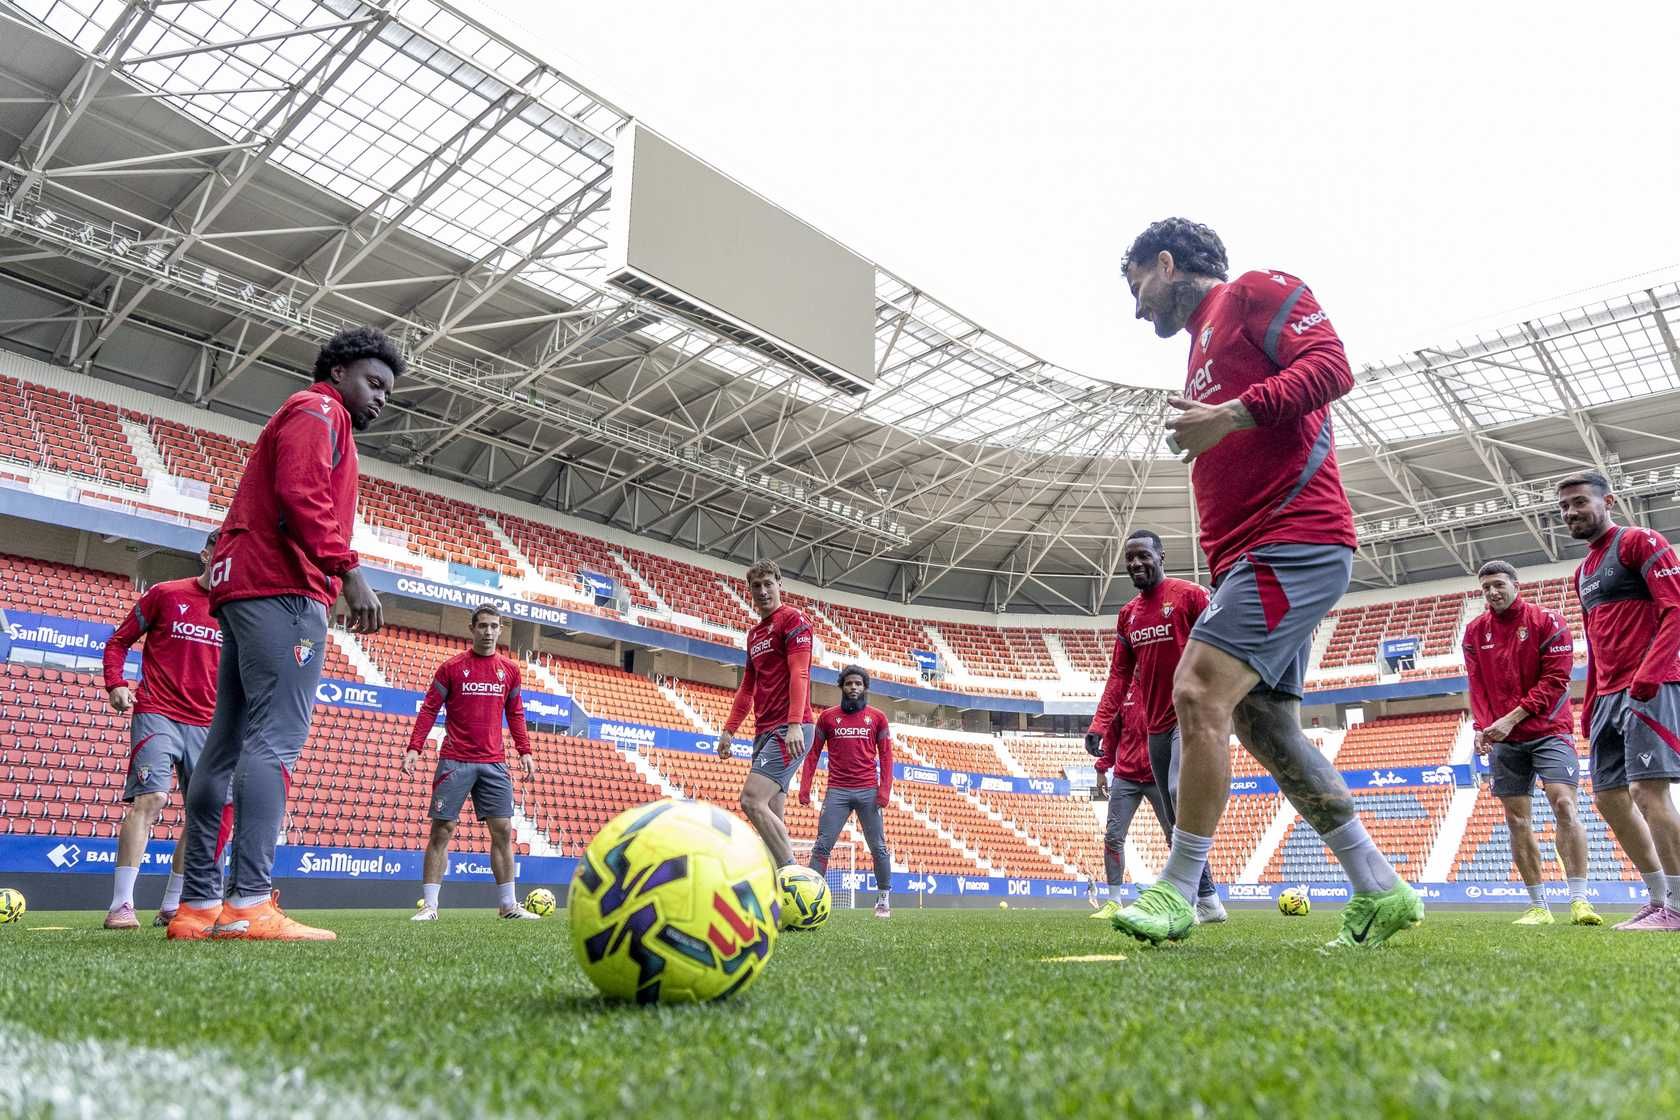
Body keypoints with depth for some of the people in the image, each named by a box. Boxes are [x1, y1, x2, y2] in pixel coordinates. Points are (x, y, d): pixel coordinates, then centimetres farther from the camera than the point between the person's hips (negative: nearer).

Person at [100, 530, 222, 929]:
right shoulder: (165, 594, 2)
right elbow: (119, 641, 7)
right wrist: (115, 684, -8)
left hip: (208, 725, 4)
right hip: (158, 714, -4)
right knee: (151, 797, -17)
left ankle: (172, 907, 16)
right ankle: (121, 905, -12)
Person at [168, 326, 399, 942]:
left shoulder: (304, 418, 32)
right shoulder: (319, 410, 2)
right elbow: (301, 495, -15)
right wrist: (349, 570, -20)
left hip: (245, 588, 11)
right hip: (282, 588, -10)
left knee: (226, 746, 5)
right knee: (276, 740, -17)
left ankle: (197, 907, 7)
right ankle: (250, 905, -24)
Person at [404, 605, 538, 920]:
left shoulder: (510, 670, 10)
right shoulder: (452, 667, 1)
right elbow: (429, 710, 2)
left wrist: (525, 752, 9)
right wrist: (414, 748, -7)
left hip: (494, 763, 3)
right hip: (455, 761, -3)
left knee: (503, 830, 1)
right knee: (441, 830, -2)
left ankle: (508, 904, 9)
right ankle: (429, 905, 5)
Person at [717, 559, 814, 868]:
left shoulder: (793, 619, -3)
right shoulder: (753, 634, 22)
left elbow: (799, 673, -15)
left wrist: (795, 724, -26)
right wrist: (729, 730, 22)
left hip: (789, 730, -8)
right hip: (765, 732, 9)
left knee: (752, 800, -20)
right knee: (772, 819, 3)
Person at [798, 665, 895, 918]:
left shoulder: (877, 717, 7)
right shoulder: (827, 717, 8)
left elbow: (885, 755, 5)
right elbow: (813, 753, 8)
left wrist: (885, 789, -5)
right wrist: (805, 787, -1)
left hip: (868, 791, 0)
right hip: (837, 792, 0)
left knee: (878, 847, 3)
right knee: (822, 845, -5)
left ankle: (884, 900, 13)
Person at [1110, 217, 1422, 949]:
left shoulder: (1255, 291, 3)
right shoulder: (1203, 348, 28)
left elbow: (1331, 365, -13)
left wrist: (1232, 415, -23)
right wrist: (1220, 586, 21)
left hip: (1294, 539, -10)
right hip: (1249, 558, 10)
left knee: (1200, 691, -18)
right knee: (1264, 724, 6)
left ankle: (1176, 893, -10)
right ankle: (1380, 892, 13)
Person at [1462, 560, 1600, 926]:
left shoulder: (1548, 621, -4)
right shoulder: (1475, 631, 8)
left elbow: (1555, 679, -10)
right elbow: (1477, 687, 5)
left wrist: (1511, 718, -17)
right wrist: (1482, 727, -11)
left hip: (1548, 731, -3)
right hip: (1504, 740, 4)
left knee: (1563, 803, -17)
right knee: (1516, 819, 2)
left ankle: (1579, 900, -13)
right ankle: (1538, 907, 8)